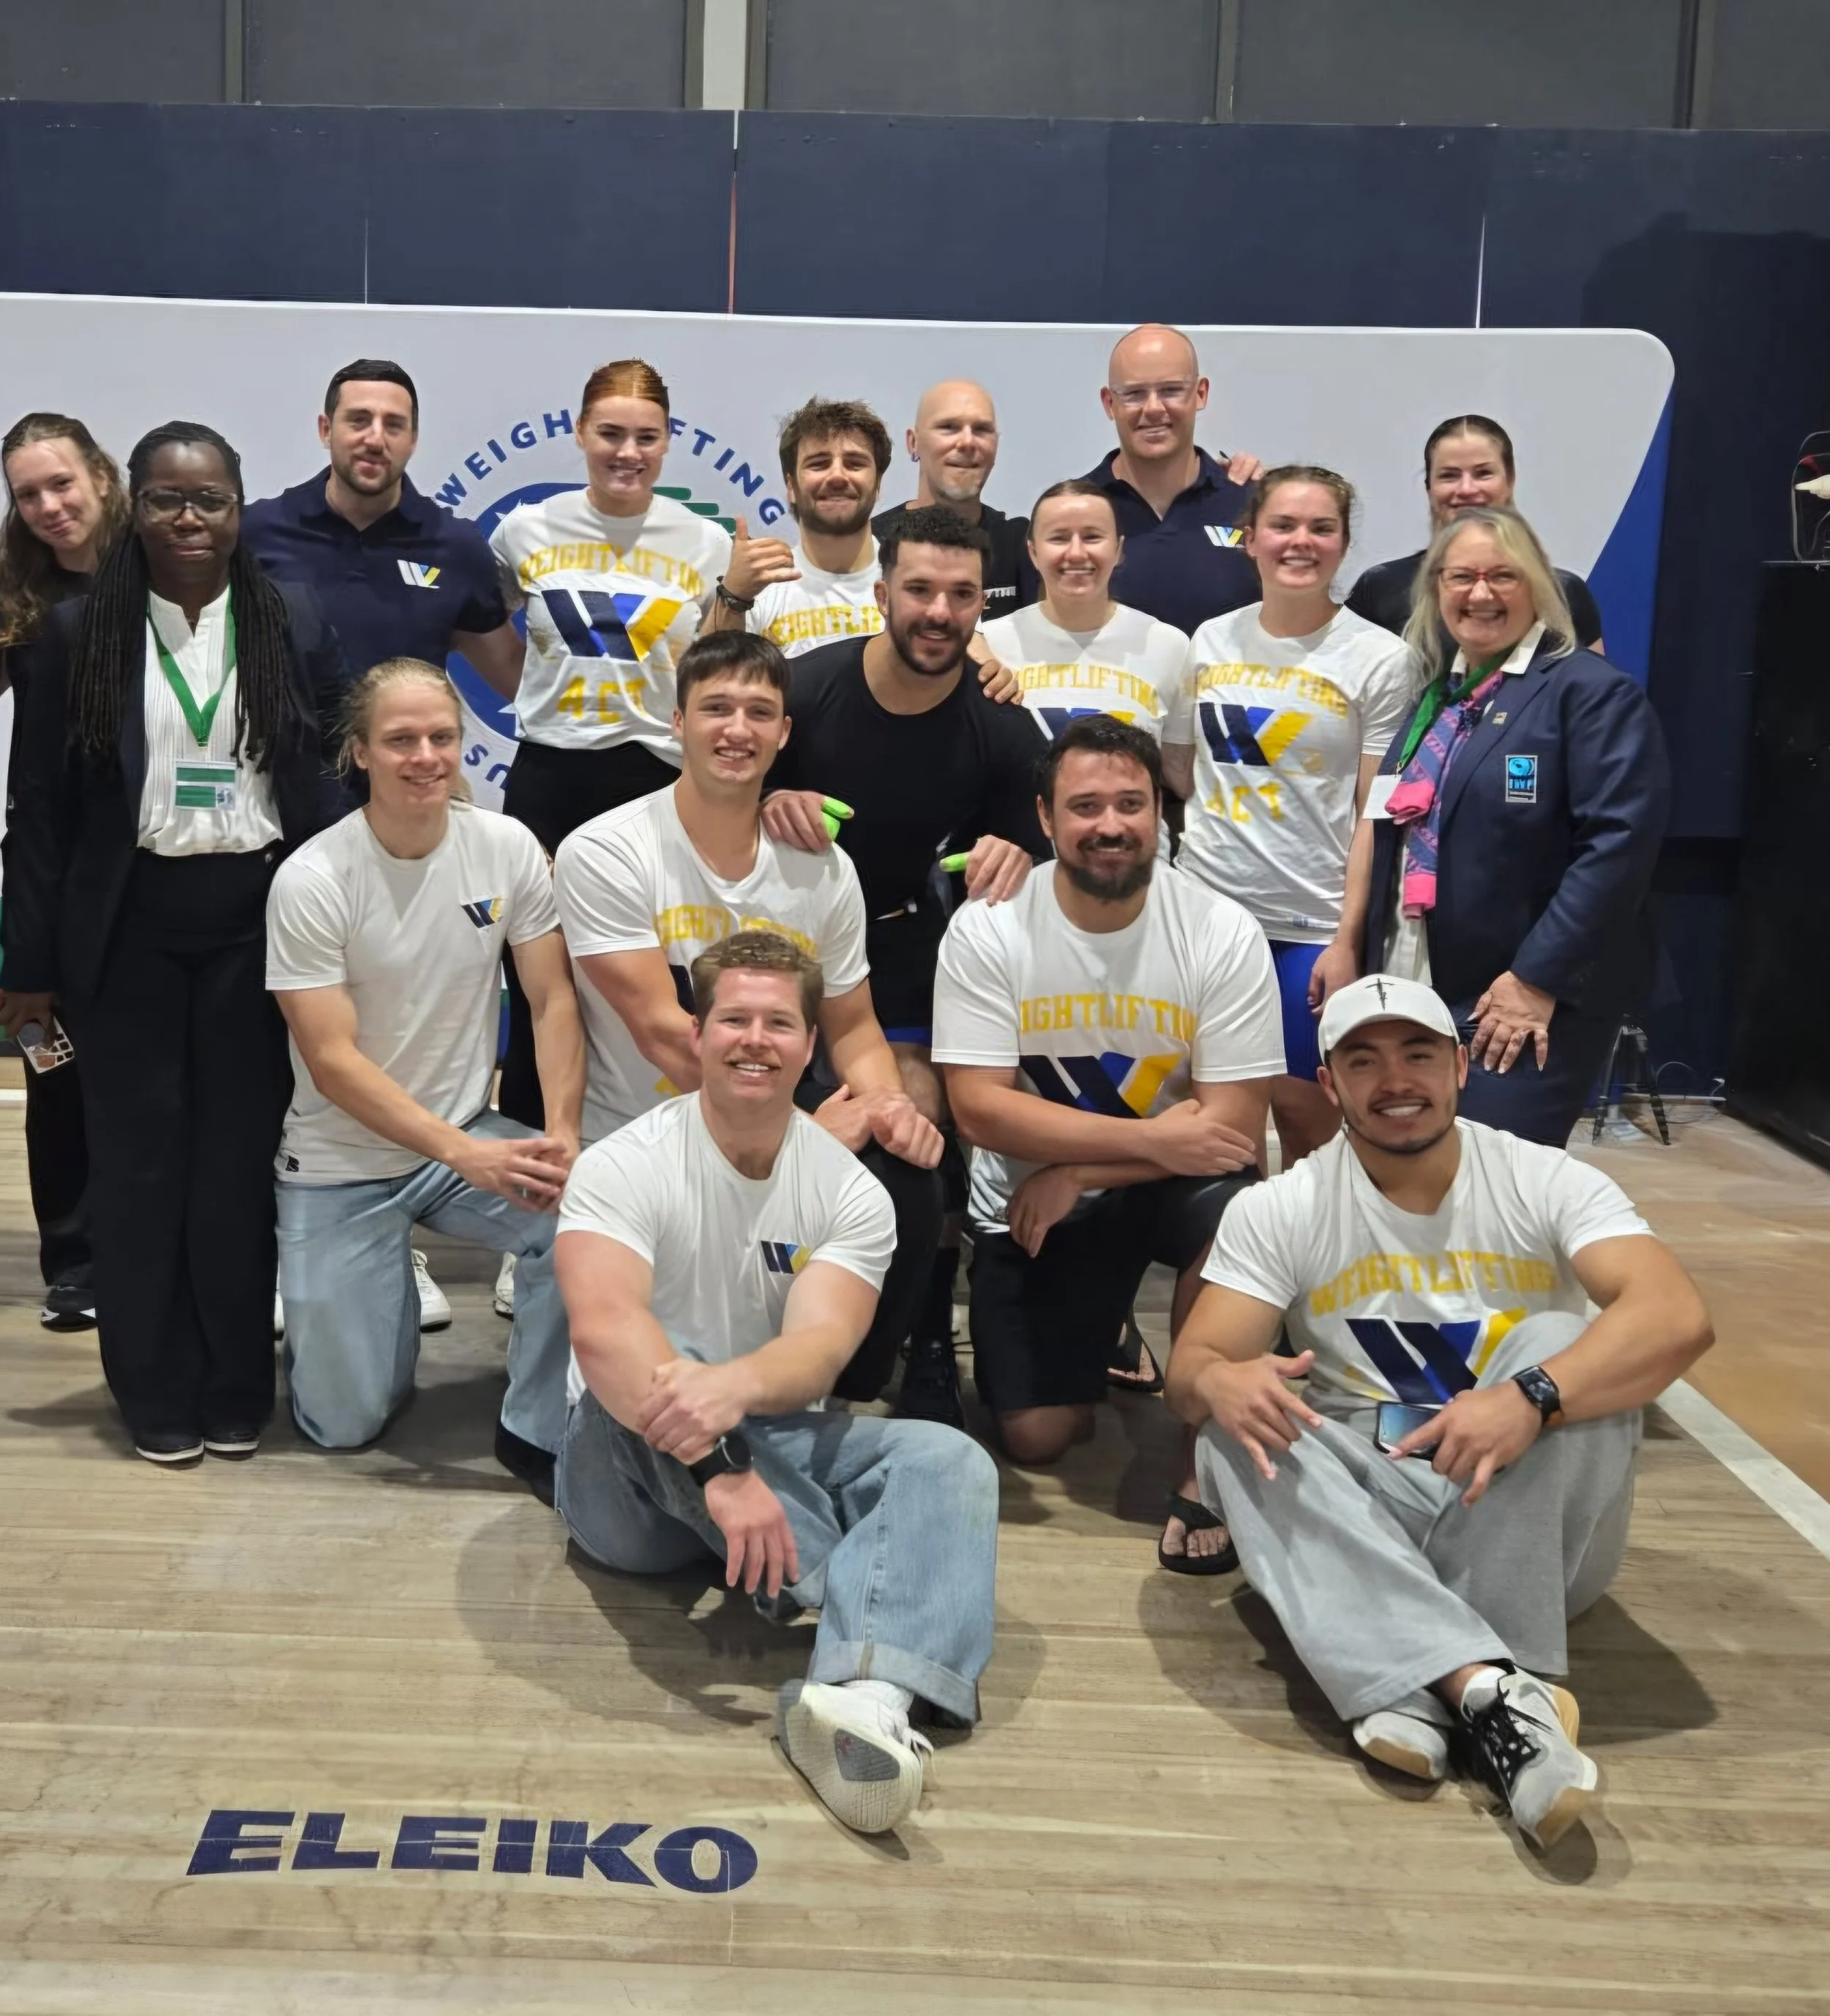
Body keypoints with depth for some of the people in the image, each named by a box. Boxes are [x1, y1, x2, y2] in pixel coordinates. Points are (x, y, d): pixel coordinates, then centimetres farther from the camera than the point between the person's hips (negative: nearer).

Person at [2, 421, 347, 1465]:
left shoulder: (295, 621, 3)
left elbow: (343, 773, 4)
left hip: (258, 914, 0)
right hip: (130, 923, 0)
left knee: (244, 1151, 4)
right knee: (140, 1154, 5)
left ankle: (238, 1388, 17)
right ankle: (158, 1392, 17)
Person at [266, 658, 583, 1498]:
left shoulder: (507, 847, -7)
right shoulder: (310, 881, -17)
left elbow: (553, 1001, -6)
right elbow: (333, 1063, -19)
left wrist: (562, 1135, -22)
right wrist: (467, 1155, -29)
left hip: (469, 1136, 3)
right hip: (341, 1164, -2)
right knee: (344, 1423, -1)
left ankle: (536, 1432, -6)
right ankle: (333, 1309, 34)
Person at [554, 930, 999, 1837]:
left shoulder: (850, 1193, -3)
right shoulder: (625, 1165, -12)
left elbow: (820, 1347, -20)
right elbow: (602, 1327, -30)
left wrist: (734, 1387, -44)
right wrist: (715, 1468, -44)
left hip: (781, 1449, 3)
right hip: (637, 1469, -2)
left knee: (950, 1461, -24)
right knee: (643, 1370, -35)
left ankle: (866, 1693, -52)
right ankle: (875, 1600, -37)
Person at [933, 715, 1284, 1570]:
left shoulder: (1223, 934, -15)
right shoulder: (984, 931, -13)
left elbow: (1235, 1128, -17)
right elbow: (980, 1110, -19)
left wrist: (1075, 1175, -20)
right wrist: (1152, 1137, -25)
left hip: (1170, 1183, -1)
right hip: (1027, 1202, 1)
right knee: (1035, 1438, -3)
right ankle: (1096, 1336, 34)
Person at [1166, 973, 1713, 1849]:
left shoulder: (1548, 1184, -7)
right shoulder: (1279, 1211, -3)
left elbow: (1678, 1319, -24)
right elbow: (1191, 1368, -11)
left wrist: (1532, 1398, -42)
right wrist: (1218, 1381, -37)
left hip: (1536, 1525, -1)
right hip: (1366, 1517, 1)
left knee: (1560, 1347, -27)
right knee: (1233, 1436, -27)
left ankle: (1424, 1687, -32)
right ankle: (1491, 1686, -42)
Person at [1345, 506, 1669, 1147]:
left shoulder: (1592, 692, -8)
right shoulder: (1434, 692, 15)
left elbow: (1618, 844, -17)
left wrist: (1536, 980, -19)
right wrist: (1349, 943, 11)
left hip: (1530, 998, -7)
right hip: (1415, 993, 7)